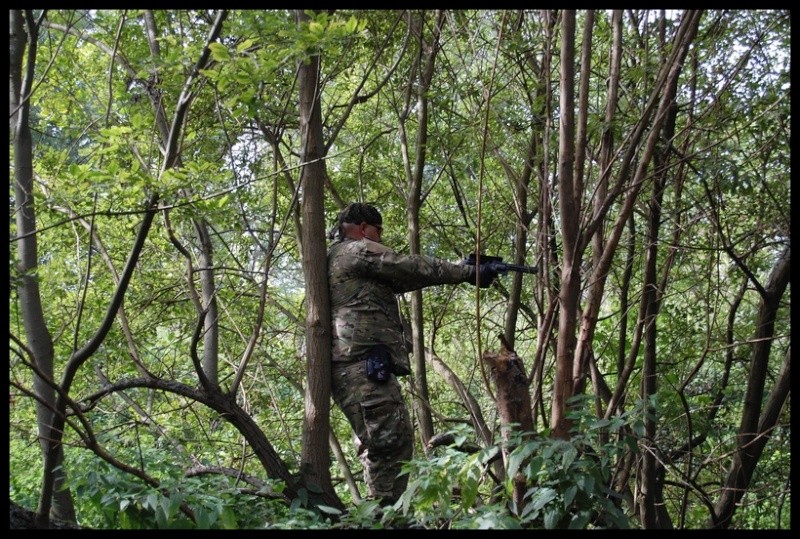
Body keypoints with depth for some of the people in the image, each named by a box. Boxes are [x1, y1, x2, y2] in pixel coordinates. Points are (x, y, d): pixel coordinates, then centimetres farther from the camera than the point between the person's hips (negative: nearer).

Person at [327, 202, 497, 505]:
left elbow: (399, 279, 26)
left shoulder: (335, 259, 29)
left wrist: (459, 270, 21)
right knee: (392, 441, -14)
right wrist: (468, 273, 6)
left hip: (347, 367, 11)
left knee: (377, 446, 10)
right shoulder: (359, 250, 0)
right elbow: (413, 268, -2)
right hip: (364, 362, -11)